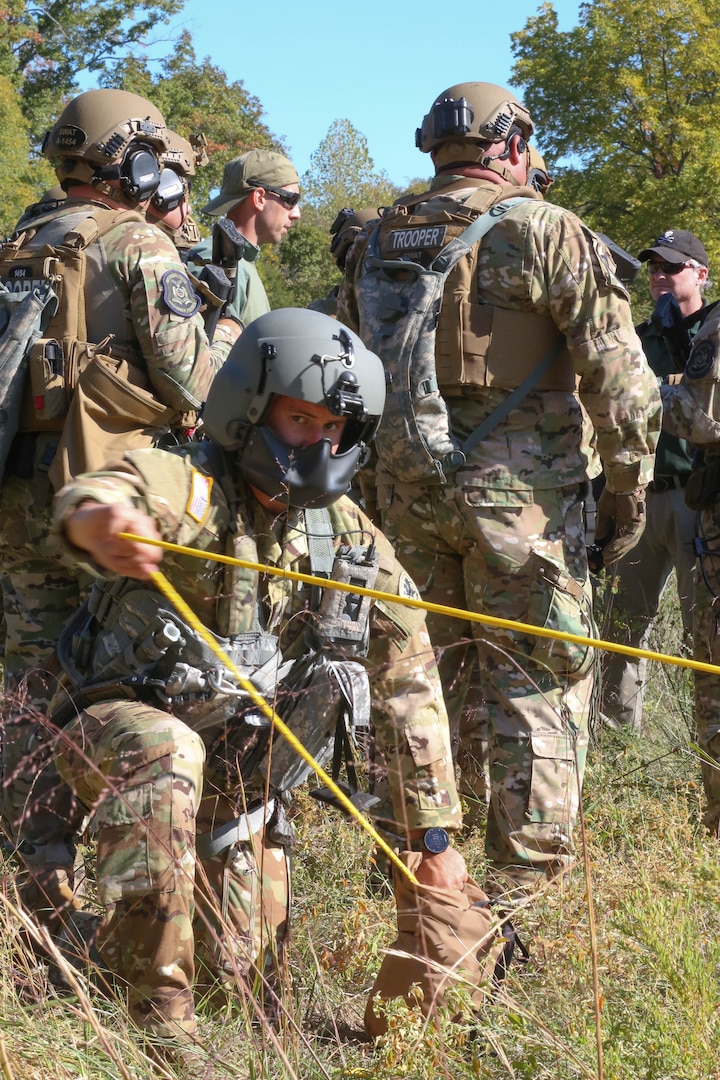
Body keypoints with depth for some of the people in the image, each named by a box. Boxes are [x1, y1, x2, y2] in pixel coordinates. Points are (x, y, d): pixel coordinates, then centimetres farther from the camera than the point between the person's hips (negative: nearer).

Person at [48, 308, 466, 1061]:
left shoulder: (353, 543, -4)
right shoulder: (183, 486, -19)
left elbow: (410, 687, 1)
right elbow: (97, 498, -43)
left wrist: (434, 837, 0)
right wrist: (98, 522, -70)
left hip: (240, 772, 5)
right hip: (118, 728, -5)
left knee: (244, 967, 3)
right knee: (165, 753, -39)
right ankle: (159, 1013, -32)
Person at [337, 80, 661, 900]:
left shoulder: (380, 239, 10)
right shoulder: (545, 232, -6)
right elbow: (620, 377, -10)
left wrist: (367, 484, 22)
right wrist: (628, 492, -3)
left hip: (404, 490, 5)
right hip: (518, 494, -5)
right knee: (539, 689, 3)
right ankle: (521, 887, 1)